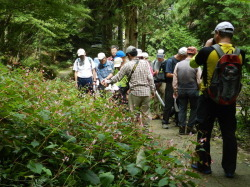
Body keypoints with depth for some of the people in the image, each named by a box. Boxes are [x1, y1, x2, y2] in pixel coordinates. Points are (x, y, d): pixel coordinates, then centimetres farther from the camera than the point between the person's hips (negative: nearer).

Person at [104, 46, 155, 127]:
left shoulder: (127, 65, -4)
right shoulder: (144, 63, 3)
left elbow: (118, 77, 3)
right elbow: (150, 78, 2)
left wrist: (108, 81, 19)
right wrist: (153, 90, 10)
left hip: (135, 92, -3)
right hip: (146, 91, 3)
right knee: (146, 113, 11)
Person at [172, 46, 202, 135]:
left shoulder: (178, 64, -1)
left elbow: (175, 80, 2)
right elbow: (199, 80, -7)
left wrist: (175, 91, 11)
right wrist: (200, 89, 10)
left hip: (181, 90, 3)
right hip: (193, 90, -3)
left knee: (182, 108, 11)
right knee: (194, 108, 13)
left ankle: (181, 127, 9)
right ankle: (190, 127, 11)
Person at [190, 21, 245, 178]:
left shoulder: (208, 51, -13)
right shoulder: (239, 53, -4)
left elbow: (193, 64, 5)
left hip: (209, 98, -2)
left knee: (204, 132, 10)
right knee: (229, 134, 10)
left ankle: (204, 165, 16)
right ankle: (230, 169, 16)